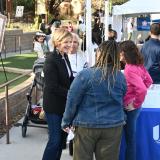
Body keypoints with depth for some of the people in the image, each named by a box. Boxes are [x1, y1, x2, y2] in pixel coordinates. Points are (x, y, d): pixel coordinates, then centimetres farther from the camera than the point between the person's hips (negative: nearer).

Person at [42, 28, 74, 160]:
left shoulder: (64, 57, 9)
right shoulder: (51, 60, -18)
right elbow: (53, 87, -21)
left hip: (64, 104, 8)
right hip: (54, 106, -8)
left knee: (62, 138, 15)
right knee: (55, 139, -2)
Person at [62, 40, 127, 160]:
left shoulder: (85, 75, -15)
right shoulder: (121, 78, -3)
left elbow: (72, 101, -9)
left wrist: (66, 122, 3)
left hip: (87, 126, -3)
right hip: (114, 127, 3)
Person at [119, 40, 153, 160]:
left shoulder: (130, 69, -24)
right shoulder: (139, 65, 1)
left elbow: (142, 90, -34)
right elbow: (148, 81, 15)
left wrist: (136, 104, -19)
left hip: (129, 108, -9)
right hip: (132, 107, 9)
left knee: (130, 138, 5)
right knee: (131, 136, 19)